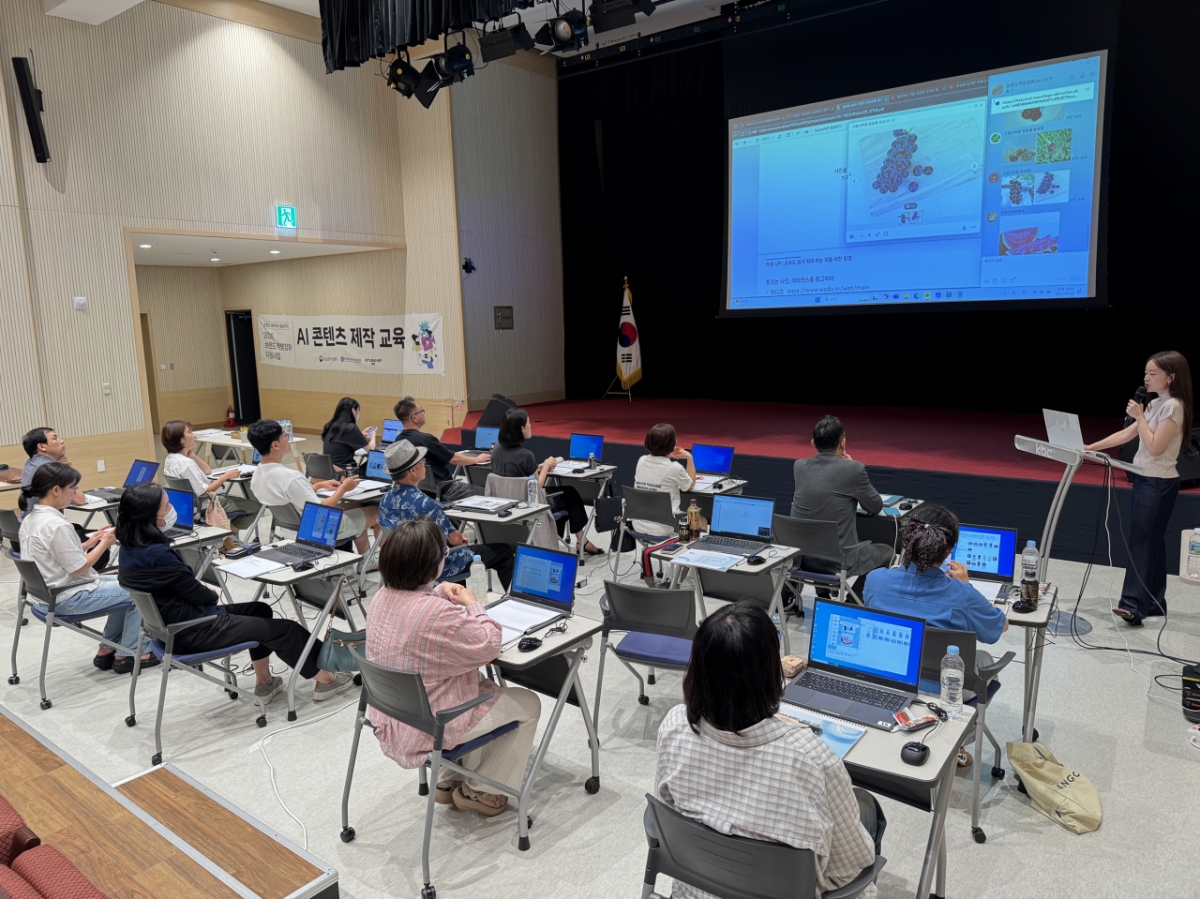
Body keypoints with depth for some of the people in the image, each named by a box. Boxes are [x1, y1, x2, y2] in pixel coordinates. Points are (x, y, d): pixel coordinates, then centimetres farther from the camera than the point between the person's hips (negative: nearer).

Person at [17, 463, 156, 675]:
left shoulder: (31, 518, 5)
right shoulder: (56, 525, -27)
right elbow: (79, 569, -22)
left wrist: (89, 542, 7)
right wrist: (105, 543, -11)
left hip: (51, 591, 10)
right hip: (68, 597, -10)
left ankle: (107, 649, 24)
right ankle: (126, 655, 11)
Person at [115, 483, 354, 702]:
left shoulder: (131, 546, 0)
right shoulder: (156, 553, -29)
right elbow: (199, 595, -17)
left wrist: (202, 589, -1)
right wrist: (211, 592, 4)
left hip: (172, 622, 10)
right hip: (191, 631, -10)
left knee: (260, 610, 23)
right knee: (283, 629, -1)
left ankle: (264, 683, 27)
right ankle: (324, 680, 16)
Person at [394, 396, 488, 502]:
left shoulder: (399, 440, 0)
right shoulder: (425, 439, -25)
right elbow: (454, 459, -15)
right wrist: (477, 459, 1)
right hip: (441, 491, -8)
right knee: (481, 492, 6)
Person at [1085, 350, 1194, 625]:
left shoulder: (1172, 406, -14)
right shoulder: (1155, 404, 12)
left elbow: (1155, 448, -19)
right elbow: (1126, 434, 14)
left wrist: (1139, 417, -15)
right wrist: (1091, 448, 8)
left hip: (1159, 483, -9)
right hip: (1146, 479, 9)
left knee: (1142, 542, -12)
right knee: (1151, 541, 11)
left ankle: (1133, 604, -14)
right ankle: (1154, 602, 18)